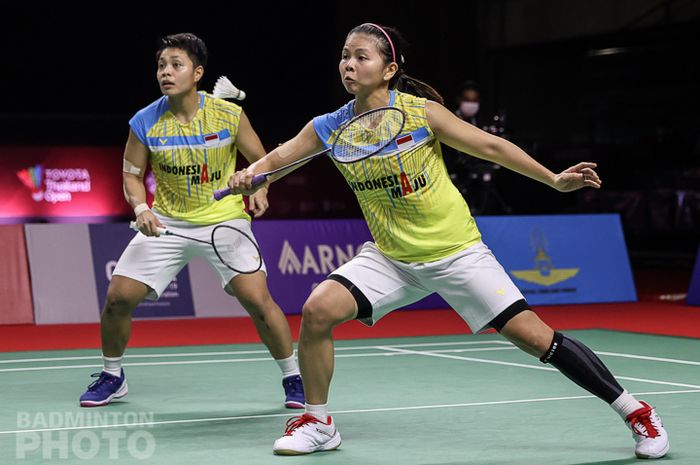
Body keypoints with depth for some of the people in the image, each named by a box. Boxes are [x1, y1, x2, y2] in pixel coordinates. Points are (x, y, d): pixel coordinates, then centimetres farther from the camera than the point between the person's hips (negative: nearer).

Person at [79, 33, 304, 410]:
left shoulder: (229, 116, -10)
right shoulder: (144, 123, -8)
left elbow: (261, 162, 3)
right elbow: (133, 175, 4)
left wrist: (259, 190, -17)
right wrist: (141, 208, -15)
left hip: (224, 220, -2)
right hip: (166, 223, 2)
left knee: (257, 298, -17)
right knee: (118, 297, -6)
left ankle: (293, 378, 3)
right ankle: (112, 376, 20)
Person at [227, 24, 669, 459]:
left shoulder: (421, 111, -14)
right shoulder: (330, 127, -5)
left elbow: (491, 147, -8)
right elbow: (277, 157, 0)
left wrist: (555, 180, -9)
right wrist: (249, 174, -23)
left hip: (455, 251, -3)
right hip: (389, 256, 4)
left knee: (534, 335, -9)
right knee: (318, 309, -18)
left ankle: (633, 409, 6)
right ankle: (318, 422, 4)